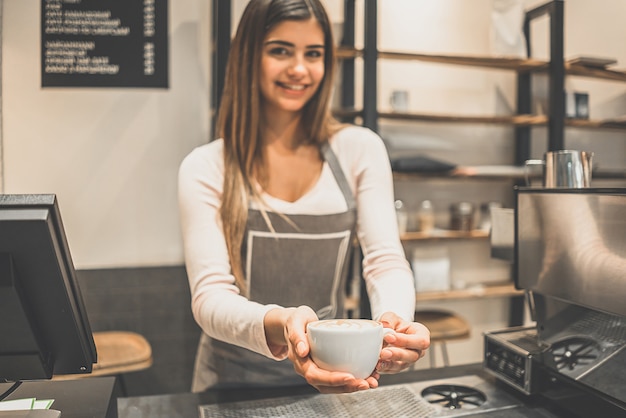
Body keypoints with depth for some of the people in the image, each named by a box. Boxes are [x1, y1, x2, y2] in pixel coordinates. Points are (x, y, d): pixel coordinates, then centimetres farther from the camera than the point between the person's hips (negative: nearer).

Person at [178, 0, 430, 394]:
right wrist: (277, 326, -33)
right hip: (235, 378, -1)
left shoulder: (361, 150, 1)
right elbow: (210, 295, -13)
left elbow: (387, 261, -6)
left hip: (331, 375, 2)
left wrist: (395, 320, -28)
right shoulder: (205, 168, -5)